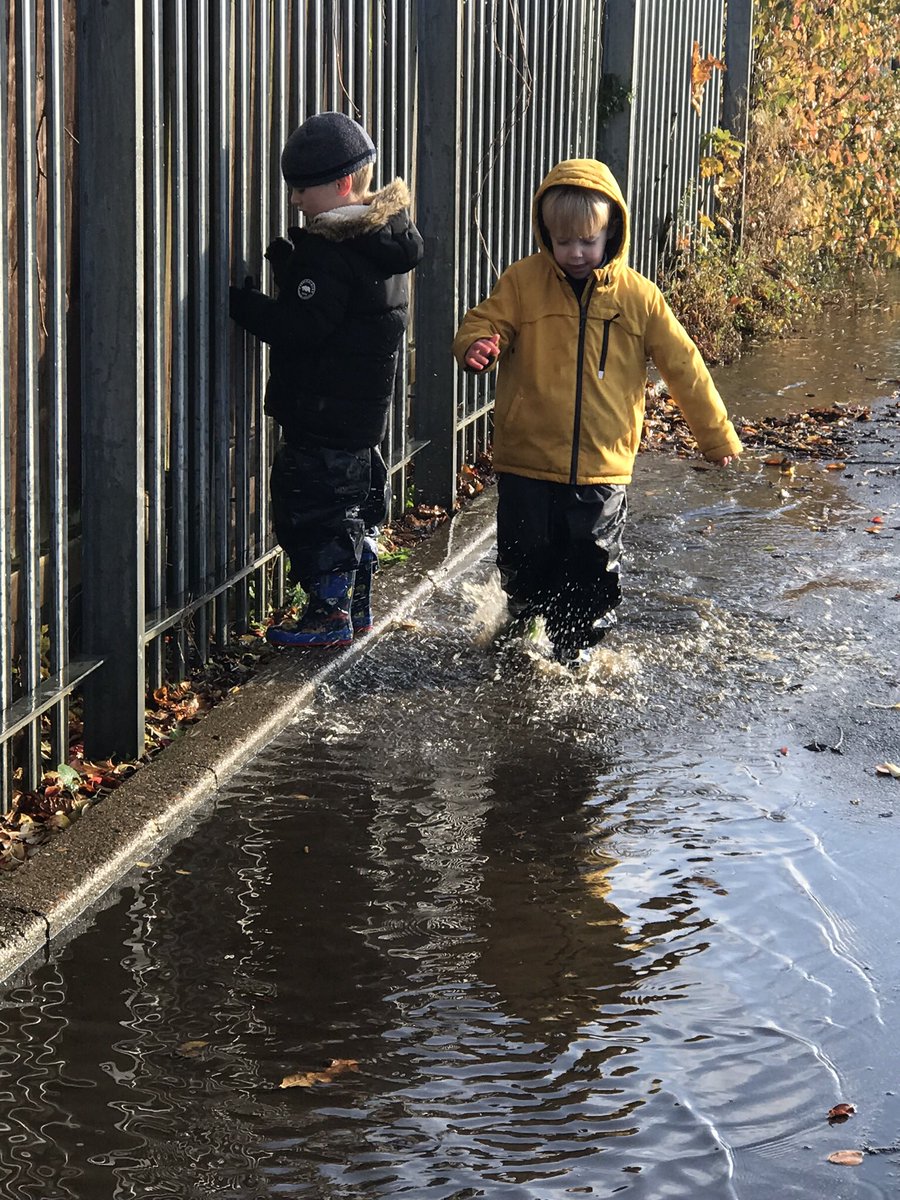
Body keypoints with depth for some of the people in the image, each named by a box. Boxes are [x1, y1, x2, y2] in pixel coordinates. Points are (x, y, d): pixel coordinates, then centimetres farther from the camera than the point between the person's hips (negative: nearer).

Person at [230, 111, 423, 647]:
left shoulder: (332, 252, -23)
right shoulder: (385, 241, 7)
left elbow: (298, 326, -25)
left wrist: (239, 300, -16)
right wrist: (290, 264, 4)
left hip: (322, 415, -10)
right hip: (365, 408, 10)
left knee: (311, 508, 0)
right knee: (357, 502, 19)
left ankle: (329, 613, 6)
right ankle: (357, 605, 29)